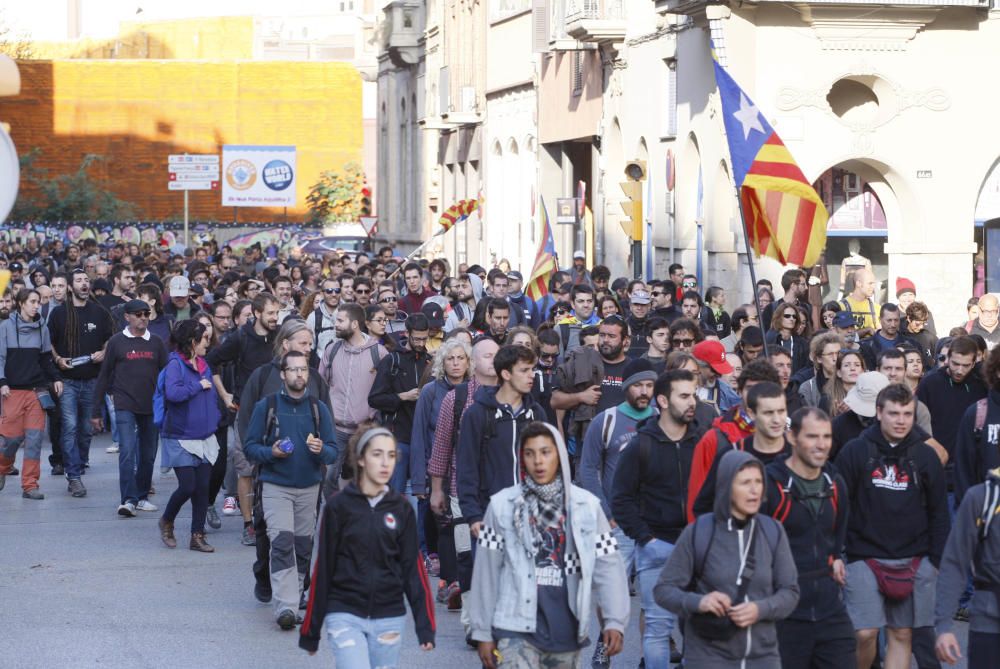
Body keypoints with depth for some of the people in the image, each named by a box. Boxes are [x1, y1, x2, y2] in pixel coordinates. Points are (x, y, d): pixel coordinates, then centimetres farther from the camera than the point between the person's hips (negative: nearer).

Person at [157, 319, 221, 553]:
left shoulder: (204, 366, 12)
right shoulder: (175, 365, -12)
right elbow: (173, 393, -28)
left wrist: (215, 419, 11)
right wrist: (199, 385, -18)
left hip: (205, 438, 7)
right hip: (181, 439, -7)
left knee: (203, 487, 4)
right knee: (187, 487, -7)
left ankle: (198, 536, 12)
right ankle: (166, 521, 19)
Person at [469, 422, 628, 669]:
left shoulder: (586, 506, 3)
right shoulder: (502, 505, -1)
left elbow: (607, 566, 0)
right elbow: (486, 572, 2)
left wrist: (614, 621, -12)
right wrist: (483, 632, 2)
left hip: (567, 628, 3)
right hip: (517, 627, -2)